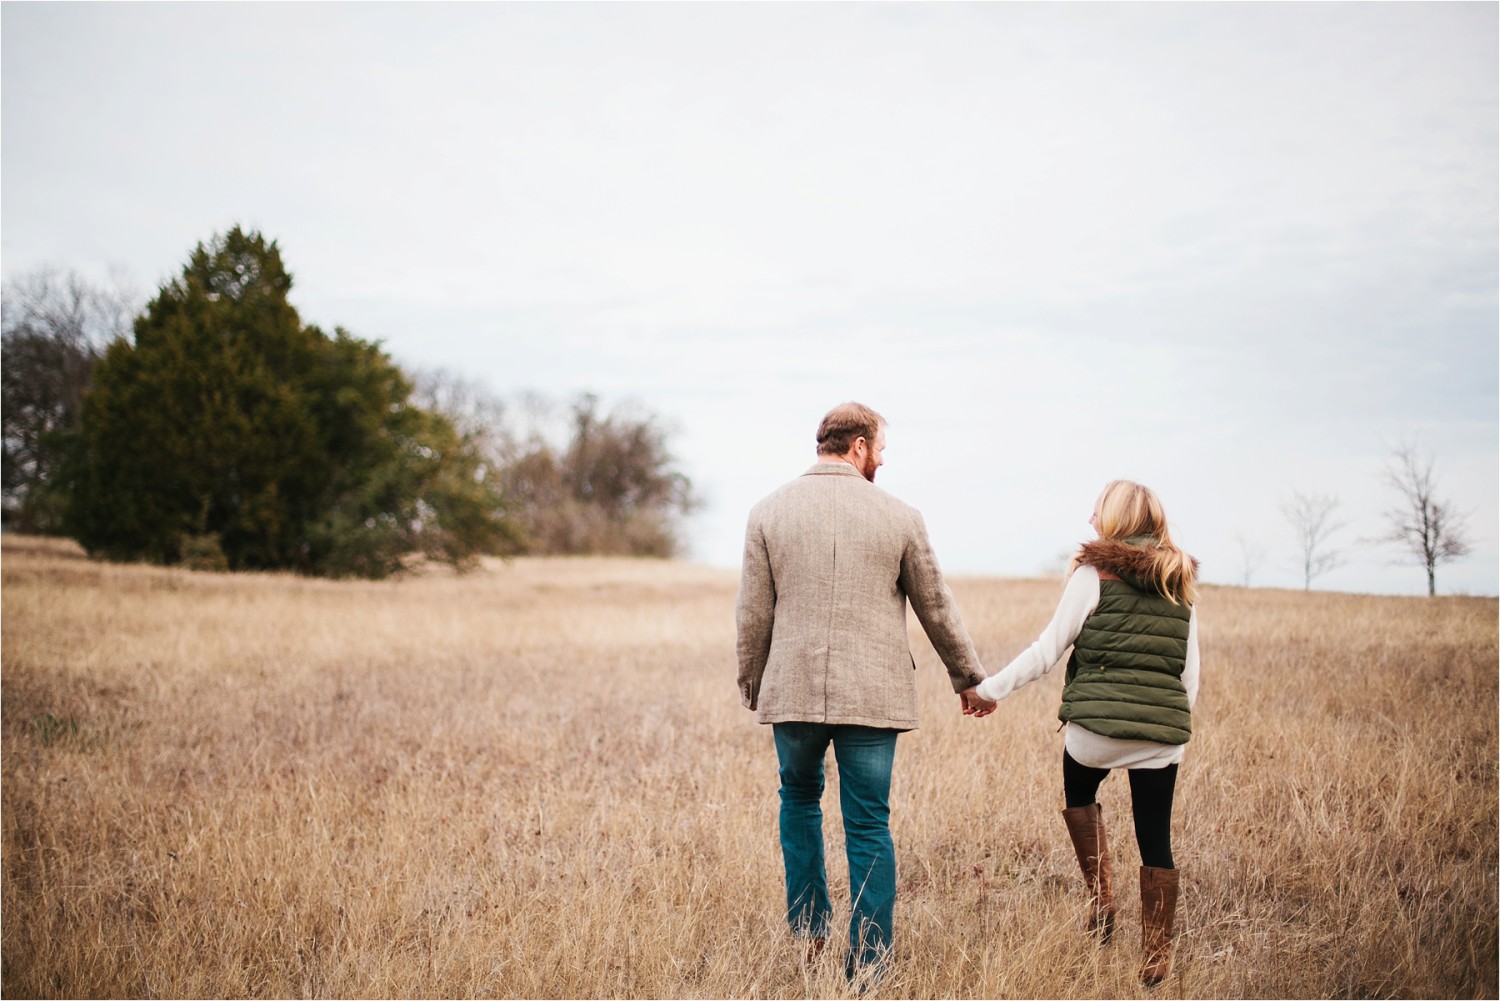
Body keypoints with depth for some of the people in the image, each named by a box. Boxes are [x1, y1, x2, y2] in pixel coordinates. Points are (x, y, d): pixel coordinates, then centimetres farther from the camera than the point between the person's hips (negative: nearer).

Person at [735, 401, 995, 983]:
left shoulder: (769, 513, 1)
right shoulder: (898, 517, -1)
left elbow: (753, 615, 1)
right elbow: (937, 609, 7)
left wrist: (752, 686, 15)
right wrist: (970, 679, 20)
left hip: (792, 692, 1)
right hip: (872, 695, -1)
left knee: (799, 799, 24)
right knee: (868, 825, 6)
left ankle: (808, 932, 24)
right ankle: (868, 961, 8)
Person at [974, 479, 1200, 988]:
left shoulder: (1094, 573, -4)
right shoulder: (1182, 582, 11)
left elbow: (1048, 649, -5)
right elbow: (1190, 670, 13)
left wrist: (991, 688, 2)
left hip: (1098, 723, -3)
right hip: (1162, 731, 3)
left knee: (1078, 793, 27)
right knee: (1155, 841, 9)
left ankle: (1101, 897, 16)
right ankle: (1157, 956, 10)